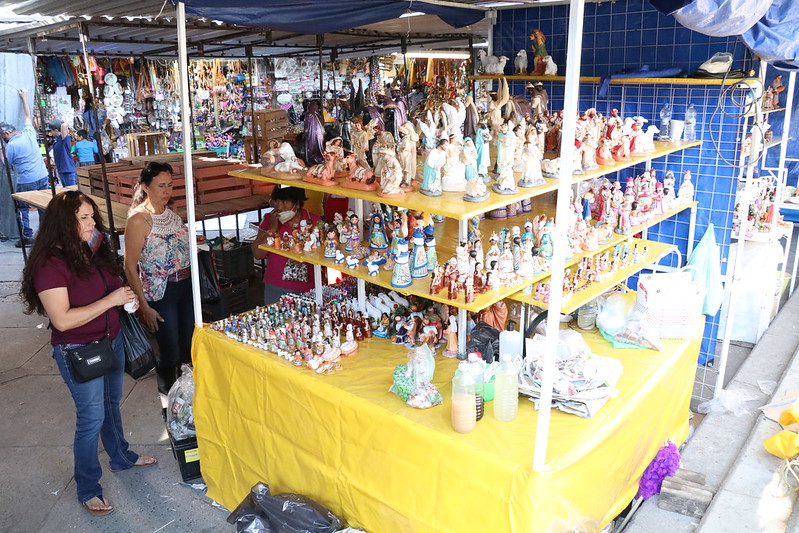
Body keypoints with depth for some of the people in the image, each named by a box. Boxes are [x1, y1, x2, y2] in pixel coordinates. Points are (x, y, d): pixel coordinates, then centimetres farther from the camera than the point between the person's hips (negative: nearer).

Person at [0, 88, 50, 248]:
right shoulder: (29, 133, 4)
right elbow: (28, 116, 20)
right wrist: (24, 97, 29)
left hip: (26, 182, -6)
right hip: (43, 178, 6)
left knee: (22, 209, 8)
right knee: (43, 207, 11)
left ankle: (27, 236, 9)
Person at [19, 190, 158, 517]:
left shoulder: (93, 252, 0)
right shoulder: (51, 264, -22)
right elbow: (62, 320, -27)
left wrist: (125, 296, -2)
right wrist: (110, 300, -26)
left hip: (111, 340, 7)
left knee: (111, 403, 24)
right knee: (92, 417, 2)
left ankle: (121, 457, 45)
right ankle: (87, 490, 21)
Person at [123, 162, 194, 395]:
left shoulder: (170, 212, 6)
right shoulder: (139, 219, -14)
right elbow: (130, 267, -13)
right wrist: (144, 306, -15)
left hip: (186, 286, 6)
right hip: (160, 293, -6)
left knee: (189, 347, 13)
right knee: (170, 353, 2)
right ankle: (168, 393, 24)